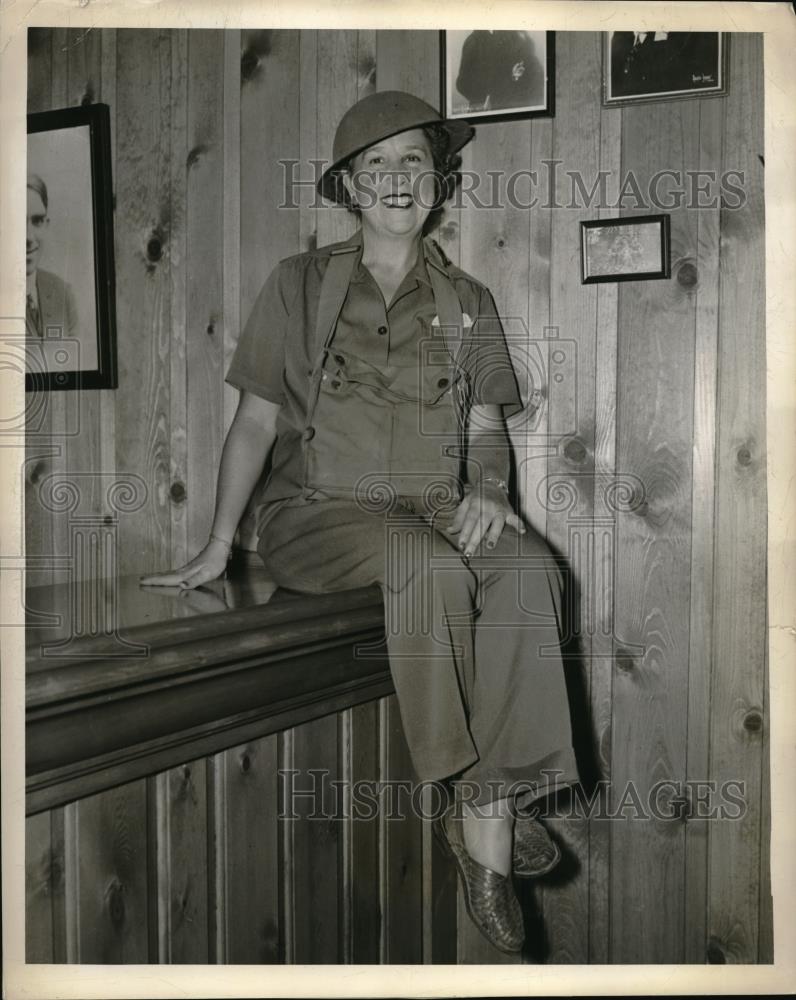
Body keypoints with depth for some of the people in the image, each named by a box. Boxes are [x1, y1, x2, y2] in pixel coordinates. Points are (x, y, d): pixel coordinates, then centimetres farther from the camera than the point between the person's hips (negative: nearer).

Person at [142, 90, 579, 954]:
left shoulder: (466, 301, 15)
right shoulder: (301, 284, 8)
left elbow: (486, 430, 13)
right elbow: (255, 420, 5)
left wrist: (487, 488, -11)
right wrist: (218, 545, -3)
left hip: (436, 504, 3)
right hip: (320, 509, -2)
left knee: (528, 569, -31)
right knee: (432, 566, -36)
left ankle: (485, 809, -27)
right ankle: (481, 805, -23)